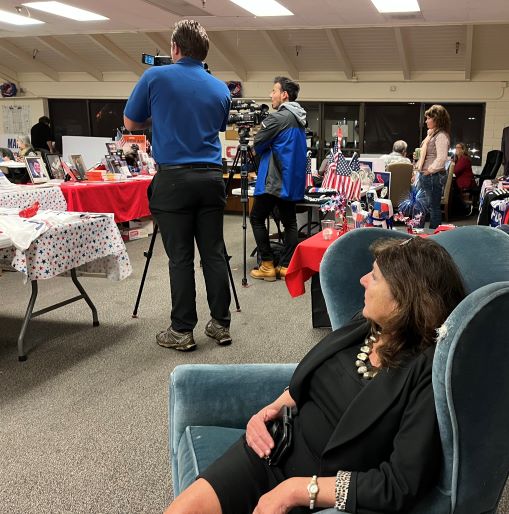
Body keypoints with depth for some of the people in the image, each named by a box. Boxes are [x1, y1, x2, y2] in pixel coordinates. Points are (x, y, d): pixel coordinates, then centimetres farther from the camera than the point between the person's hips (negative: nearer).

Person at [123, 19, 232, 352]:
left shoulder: (156, 78, -2)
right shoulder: (220, 88, 9)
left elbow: (130, 123, 9)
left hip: (174, 178, -3)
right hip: (210, 177, 4)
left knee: (180, 258, 1)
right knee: (214, 254, 8)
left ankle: (182, 331, 8)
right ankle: (221, 324, 16)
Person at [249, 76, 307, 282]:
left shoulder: (278, 117, -15)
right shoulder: (299, 118, 12)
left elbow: (257, 144, -9)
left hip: (274, 180, -8)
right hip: (293, 180, 8)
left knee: (257, 219, 4)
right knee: (289, 222, 10)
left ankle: (267, 266, 3)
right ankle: (286, 266, 9)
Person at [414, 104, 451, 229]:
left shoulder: (441, 136, -14)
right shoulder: (431, 134, 15)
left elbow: (441, 158, -24)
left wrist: (429, 170, -17)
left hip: (433, 177, -10)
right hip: (424, 176, 10)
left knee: (433, 207, -1)